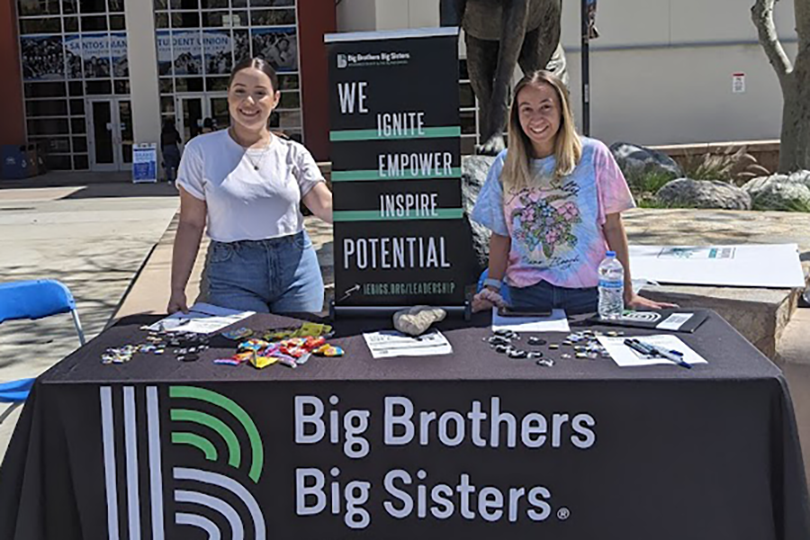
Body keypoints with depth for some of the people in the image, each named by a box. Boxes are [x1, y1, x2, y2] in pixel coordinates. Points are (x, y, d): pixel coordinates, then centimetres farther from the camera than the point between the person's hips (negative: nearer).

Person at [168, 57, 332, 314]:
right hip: (233, 275, -2)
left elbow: (328, 206, -4)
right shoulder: (201, 150, 1)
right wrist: (177, 289, -2)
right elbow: (190, 224, 1)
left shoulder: (293, 153, 4)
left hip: (296, 267, 2)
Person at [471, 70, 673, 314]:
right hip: (526, 292, 2)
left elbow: (612, 227, -2)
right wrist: (492, 287, -8)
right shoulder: (505, 165, 3)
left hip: (587, 291, -1)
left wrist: (628, 294, -3)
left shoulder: (593, 155, -4)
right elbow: (500, 234, 5)